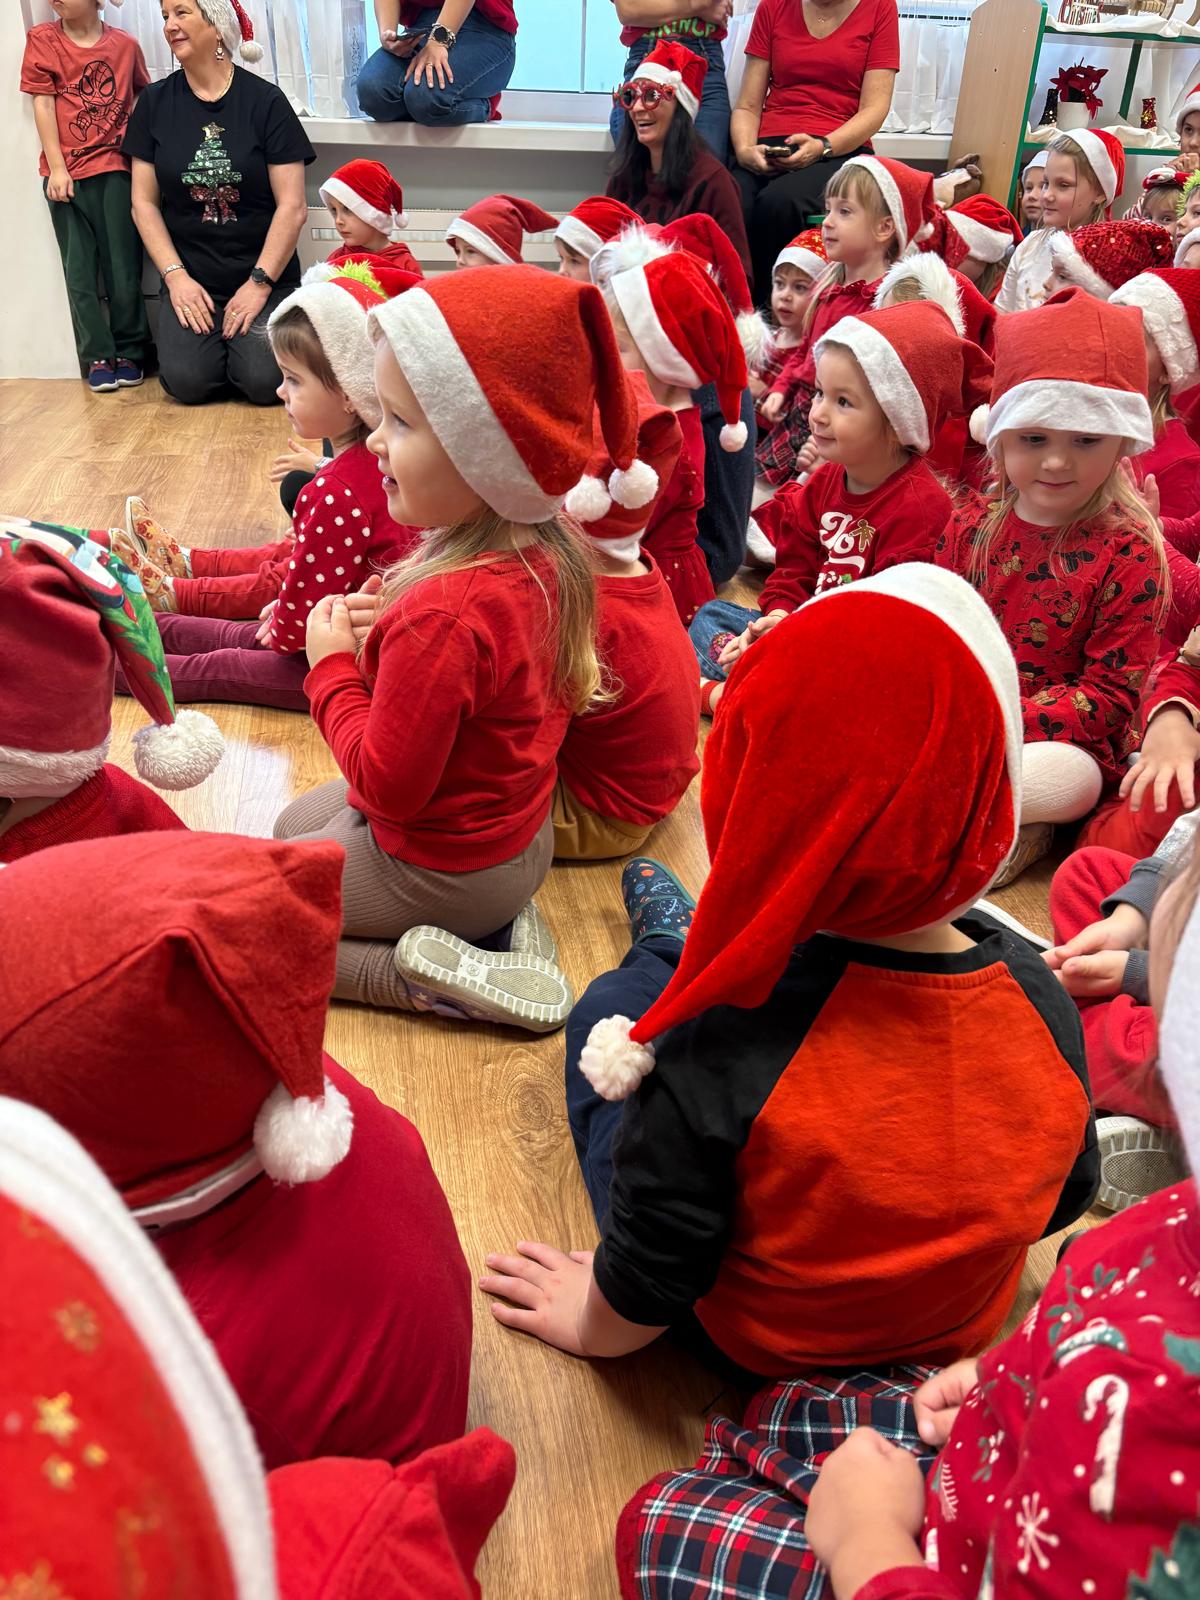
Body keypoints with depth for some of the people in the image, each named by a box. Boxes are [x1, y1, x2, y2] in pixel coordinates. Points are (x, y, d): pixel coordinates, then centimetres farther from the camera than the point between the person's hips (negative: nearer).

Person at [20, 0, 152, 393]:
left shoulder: (125, 44, 4)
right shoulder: (42, 39, 4)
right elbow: (43, 105, 1)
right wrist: (57, 168, -6)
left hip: (117, 170, 0)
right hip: (67, 175, 1)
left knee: (124, 268, 1)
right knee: (80, 272, 2)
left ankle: (130, 353, 12)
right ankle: (98, 358, 7)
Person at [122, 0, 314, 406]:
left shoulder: (265, 100, -1)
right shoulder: (155, 102, 7)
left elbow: (293, 206, -5)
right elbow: (144, 202, 6)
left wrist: (259, 284, -12)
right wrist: (175, 276, -7)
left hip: (264, 276, -2)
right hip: (190, 277, 2)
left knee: (265, 382, -23)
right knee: (187, 381, -21)